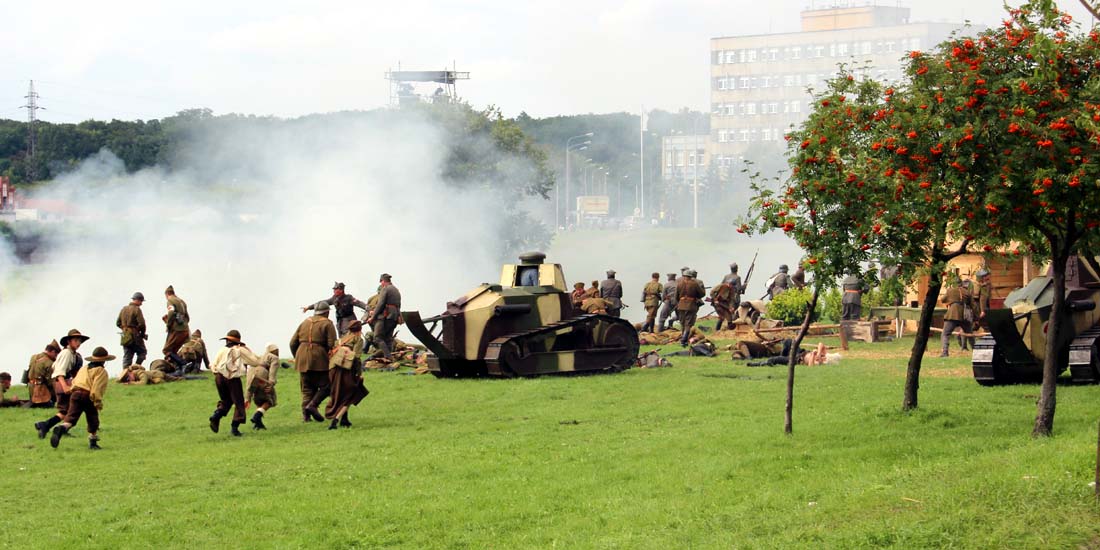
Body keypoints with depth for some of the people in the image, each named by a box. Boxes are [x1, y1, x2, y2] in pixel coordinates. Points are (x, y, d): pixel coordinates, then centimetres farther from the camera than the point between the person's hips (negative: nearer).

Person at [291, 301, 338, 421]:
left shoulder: (305, 323, 17)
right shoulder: (327, 324, 1)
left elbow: (293, 343, 15)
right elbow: (331, 344, -11)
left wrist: (297, 357, 23)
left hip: (302, 360, 5)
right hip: (319, 359, -5)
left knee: (307, 388, 11)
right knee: (325, 386, 4)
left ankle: (306, 415, 3)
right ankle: (312, 405, -14)